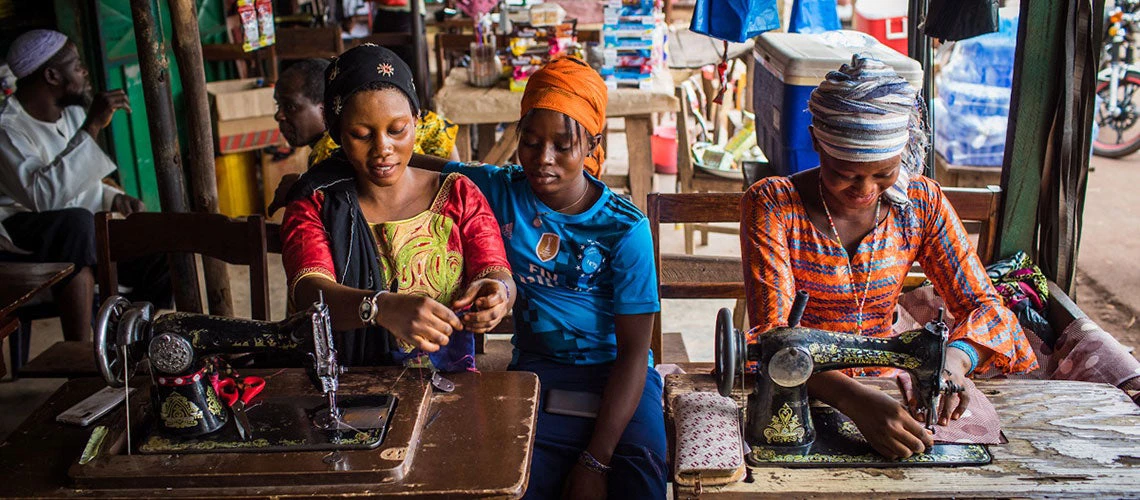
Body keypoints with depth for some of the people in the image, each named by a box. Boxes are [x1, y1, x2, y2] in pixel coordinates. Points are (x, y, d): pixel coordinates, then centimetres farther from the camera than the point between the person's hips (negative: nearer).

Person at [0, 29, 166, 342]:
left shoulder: (71, 113, 10)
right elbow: (45, 196, -34)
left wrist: (116, 199, -2)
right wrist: (92, 127, -33)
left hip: (72, 234, 8)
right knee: (76, 222, -40)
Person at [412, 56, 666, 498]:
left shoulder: (625, 229, -9)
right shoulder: (500, 191, -1)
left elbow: (634, 351, -10)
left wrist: (596, 460, -17)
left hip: (616, 377, -1)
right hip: (536, 370, 2)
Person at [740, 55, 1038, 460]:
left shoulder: (920, 203, -1)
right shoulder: (773, 205, -14)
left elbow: (985, 306, -2)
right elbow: (772, 334, -23)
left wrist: (954, 358, -26)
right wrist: (855, 400, -39)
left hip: (883, 390, 4)